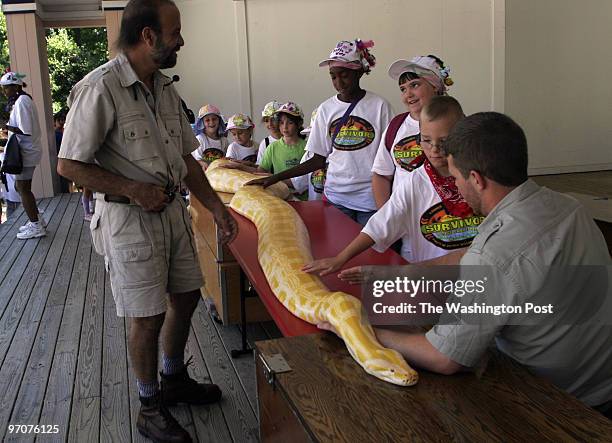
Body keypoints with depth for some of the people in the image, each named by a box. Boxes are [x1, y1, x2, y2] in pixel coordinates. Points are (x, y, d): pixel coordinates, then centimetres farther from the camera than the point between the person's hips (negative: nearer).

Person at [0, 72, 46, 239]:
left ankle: (36, 226, 6)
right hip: (27, 150, 9)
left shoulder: (21, 102, -17)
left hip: (25, 151, -9)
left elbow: (25, 131, -21)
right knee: (21, 187, 16)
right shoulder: (25, 99, 13)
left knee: (23, 188, -1)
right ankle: (36, 220, 24)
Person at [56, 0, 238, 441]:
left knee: (185, 296, 17)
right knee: (148, 317, 2)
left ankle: (175, 379, 40)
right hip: (129, 219, -8)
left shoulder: (166, 89, 6)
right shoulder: (100, 88, -18)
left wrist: (216, 206, 7)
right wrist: (133, 189, -20)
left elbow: (186, 157, 13)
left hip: (172, 210, 8)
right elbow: (69, 164, -16)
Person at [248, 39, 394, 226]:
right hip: (336, 198, 2)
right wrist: (275, 178, 0)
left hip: (371, 198, -2)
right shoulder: (326, 109, 6)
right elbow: (319, 159, 9)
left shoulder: (379, 105, -3)